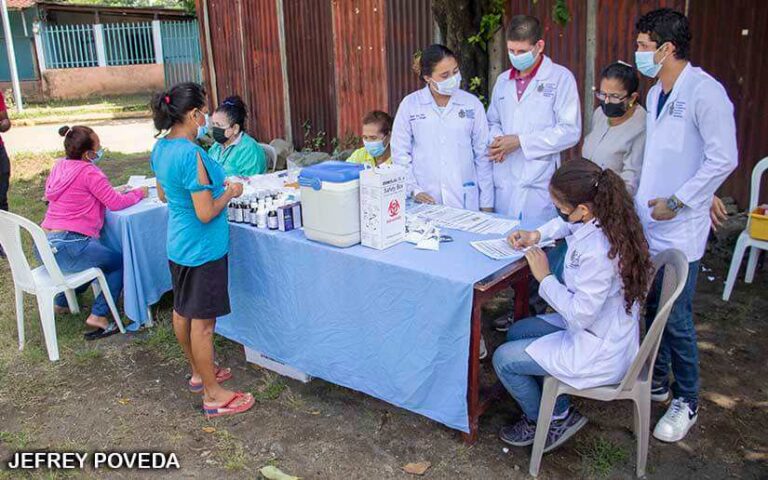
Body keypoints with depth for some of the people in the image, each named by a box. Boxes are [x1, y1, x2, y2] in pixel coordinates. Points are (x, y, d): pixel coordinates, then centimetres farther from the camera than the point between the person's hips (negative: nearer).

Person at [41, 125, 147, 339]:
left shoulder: (60, 166, 12)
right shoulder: (88, 172, -12)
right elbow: (116, 203, -9)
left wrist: (112, 190, 13)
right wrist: (139, 192, 7)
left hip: (44, 245, 9)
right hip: (68, 247, -9)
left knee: (99, 257, 33)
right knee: (121, 262, 9)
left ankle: (62, 301, 37)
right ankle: (98, 316, 0)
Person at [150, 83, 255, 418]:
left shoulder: (161, 147, 2)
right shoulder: (192, 155, -26)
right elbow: (206, 213, -25)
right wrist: (230, 192, -8)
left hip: (178, 243, 10)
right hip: (202, 248, -9)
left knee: (182, 311, 20)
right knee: (203, 321, 1)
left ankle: (199, 373, 40)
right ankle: (213, 395, 14)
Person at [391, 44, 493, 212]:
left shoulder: (472, 104, 0)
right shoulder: (410, 105, -2)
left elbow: (482, 154, 3)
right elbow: (400, 153, 3)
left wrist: (486, 204, 3)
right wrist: (414, 190, -6)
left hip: (465, 199, 1)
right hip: (425, 200, 0)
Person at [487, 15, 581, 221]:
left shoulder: (561, 78, -3)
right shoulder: (503, 80, 15)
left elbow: (570, 131, -9)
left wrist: (521, 141, -13)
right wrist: (496, 141, -2)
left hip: (539, 183, -5)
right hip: (504, 183, 5)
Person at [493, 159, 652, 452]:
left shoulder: (598, 252, -35)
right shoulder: (602, 218, -8)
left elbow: (580, 314, -28)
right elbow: (567, 224, 17)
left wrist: (544, 277, -16)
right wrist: (536, 235, 2)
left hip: (599, 352, -9)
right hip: (601, 329, 10)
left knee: (504, 359, -4)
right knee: (516, 333, 18)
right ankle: (560, 413, 24)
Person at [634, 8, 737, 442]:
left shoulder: (704, 92, -15)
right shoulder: (656, 94, 13)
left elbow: (724, 158, -18)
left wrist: (677, 201, -17)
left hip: (680, 229, -8)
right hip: (648, 224, 8)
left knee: (677, 319, 0)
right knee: (653, 309, 17)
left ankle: (687, 402, 18)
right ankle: (656, 381, 34)